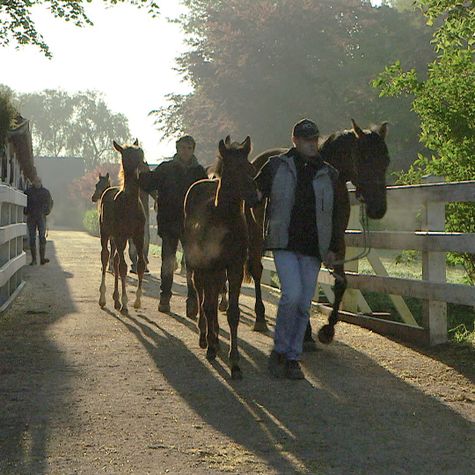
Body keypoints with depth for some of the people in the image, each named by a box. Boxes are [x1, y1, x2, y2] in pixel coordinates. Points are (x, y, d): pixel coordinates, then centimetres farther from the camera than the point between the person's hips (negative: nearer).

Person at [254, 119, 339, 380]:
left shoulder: (328, 174, 10)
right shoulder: (276, 167, 4)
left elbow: (335, 215, 14)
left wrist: (332, 248, 8)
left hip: (313, 249, 3)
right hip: (284, 243, -3)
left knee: (304, 305, 4)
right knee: (292, 294, -19)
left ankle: (293, 358, 16)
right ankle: (279, 351, 0)